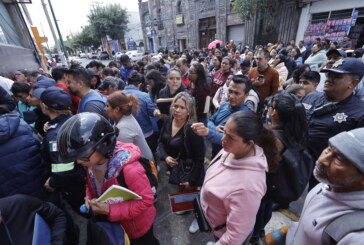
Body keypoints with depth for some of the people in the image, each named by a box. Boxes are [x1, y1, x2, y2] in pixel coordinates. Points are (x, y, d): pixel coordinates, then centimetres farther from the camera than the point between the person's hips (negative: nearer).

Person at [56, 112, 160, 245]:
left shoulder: (129, 169, -43)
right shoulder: (91, 163, -18)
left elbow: (146, 199, -32)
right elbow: (90, 183, 4)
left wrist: (111, 210, -35)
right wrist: (89, 197, -15)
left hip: (138, 223, -5)